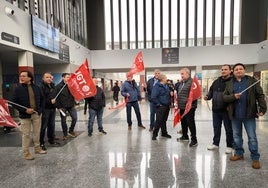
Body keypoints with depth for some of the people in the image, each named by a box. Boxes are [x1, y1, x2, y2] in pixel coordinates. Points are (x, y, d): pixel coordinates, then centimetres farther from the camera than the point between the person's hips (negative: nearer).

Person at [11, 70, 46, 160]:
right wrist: (25, 110, -15)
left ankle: (37, 148, 31)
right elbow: (13, 102, -7)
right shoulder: (18, 89, -7)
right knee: (26, 134, 4)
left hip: (37, 114, 3)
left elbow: (42, 99, 14)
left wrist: (40, 109, 3)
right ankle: (26, 152, 19)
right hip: (25, 115, -3)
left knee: (37, 132, 14)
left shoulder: (36, 88, 2)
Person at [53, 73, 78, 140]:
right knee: (63, 121, 7)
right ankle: (65, 134, 23)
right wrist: (58, 107, -12)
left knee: (75, 118, 1)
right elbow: (55, 97, -10)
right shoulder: (59, 86, -8)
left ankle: (71, 131, 23)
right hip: (63, 107, -3)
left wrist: (75, 103, 5)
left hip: (71, 106, 3)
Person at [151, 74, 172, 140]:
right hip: (161, 107, -8)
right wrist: (158, 104, -18)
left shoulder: (166, 86, 11)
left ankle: (164, 133, 30)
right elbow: (153, 97, -22)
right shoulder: (156, 86, -17)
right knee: (158, 121, -3)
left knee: (164, 120, 18)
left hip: (167, 106, 8)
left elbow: (168, 92, 28)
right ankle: (154, 134, 10)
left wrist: (170, 93, 7)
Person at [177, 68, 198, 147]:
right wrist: (178, 103, 21)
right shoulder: (182, 83, 16)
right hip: (182, 107, 9)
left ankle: (194, 140, 6)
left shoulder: (192, 82, -14)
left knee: (190, 123, -4)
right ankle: (185, 136, 33)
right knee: (183, 122, 18)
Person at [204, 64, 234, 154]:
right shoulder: (216, 81, 11)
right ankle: (215, 144, 30)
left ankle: (229, 146, 23)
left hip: (226, 110, -6)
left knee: (228, 129, 8)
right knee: (216, 127, 16)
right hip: (216, 109, 6)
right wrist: (207, 96, -1)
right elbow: (211, 91, 19)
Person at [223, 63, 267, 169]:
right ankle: (239, 153, 29)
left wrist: (262, 108, -11)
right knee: (236, 136, 14)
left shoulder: (252, 81, 0)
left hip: (249, 114, -3)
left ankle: (255, 158, 16)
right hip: (235, 115, 3)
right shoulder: (229, 84, 7)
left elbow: (260, 95, -2)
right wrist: (233, 96, -16)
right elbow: (224, 97, 3)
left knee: (252, 137, 4)